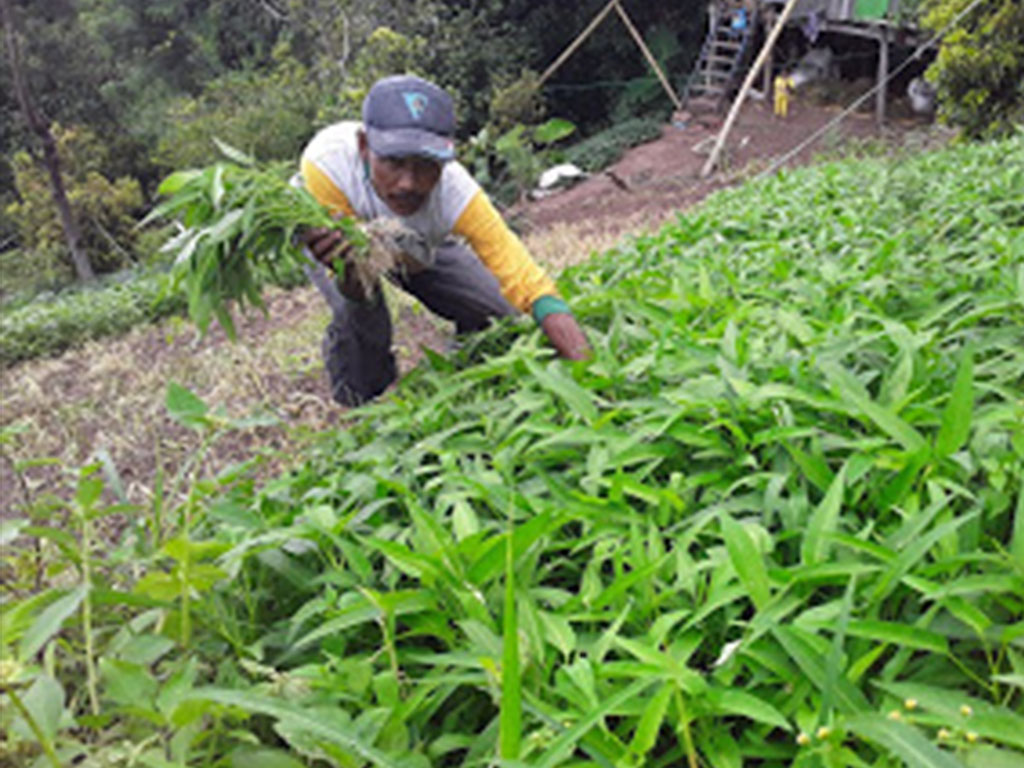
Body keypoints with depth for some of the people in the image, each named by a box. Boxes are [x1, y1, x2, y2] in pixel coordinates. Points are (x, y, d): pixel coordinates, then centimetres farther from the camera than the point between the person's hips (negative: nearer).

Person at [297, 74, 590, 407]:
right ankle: (360, 405, 3)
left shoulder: (455, 192, -39)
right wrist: (348, 273, -62)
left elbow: (532, 287, -41)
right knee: (361, 319, -30)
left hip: (419, 247, 2)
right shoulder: (325, 165, -42)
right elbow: (357, 294, -37)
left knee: (505, 317, -10)